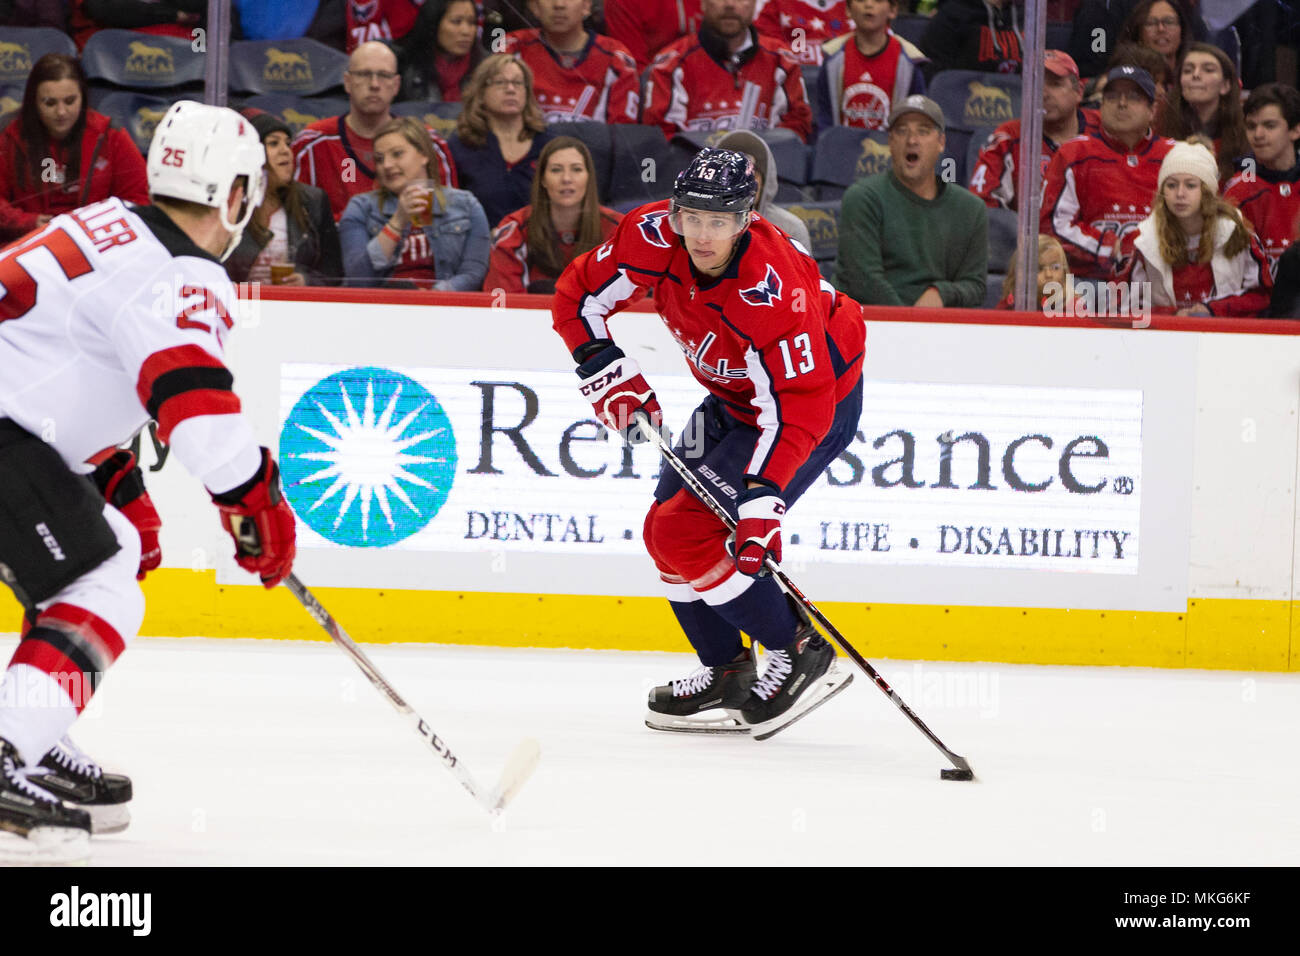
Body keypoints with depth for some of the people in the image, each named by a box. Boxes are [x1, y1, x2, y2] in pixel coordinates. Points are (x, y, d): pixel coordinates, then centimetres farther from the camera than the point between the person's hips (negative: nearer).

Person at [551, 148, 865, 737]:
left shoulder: (772, 289, -37)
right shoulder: (654, 236, -19)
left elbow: (798, 408, -38)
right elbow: (578, 296, -4)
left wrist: (764, 497, -44)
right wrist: (607, 374, -14)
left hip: (822, 397, -8)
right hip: (731, 399, 8)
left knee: (691, 532, -17)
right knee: (668, 528, 5)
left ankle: (799, 654, -4)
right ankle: (727, 677, 20)